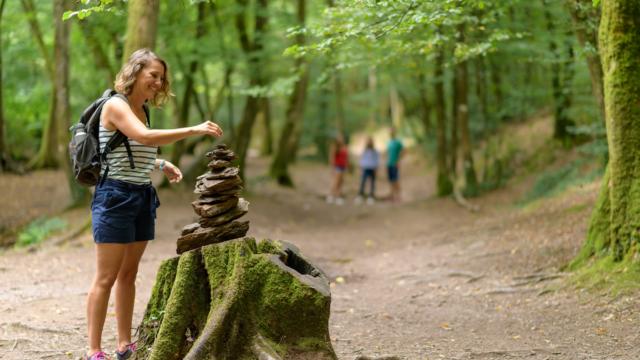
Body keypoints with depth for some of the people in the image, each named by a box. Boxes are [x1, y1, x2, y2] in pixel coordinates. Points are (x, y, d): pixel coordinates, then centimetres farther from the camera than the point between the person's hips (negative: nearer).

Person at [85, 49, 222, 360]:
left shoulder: (141, 110, 13)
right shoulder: (115, 106, -12)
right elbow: (145, 137, -28)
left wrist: (161, 164, 6)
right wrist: (193, 130, -31)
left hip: (142, 197, 8)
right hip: (115, 197, -8)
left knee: (128, 274, 12)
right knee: (106, 278, -6)